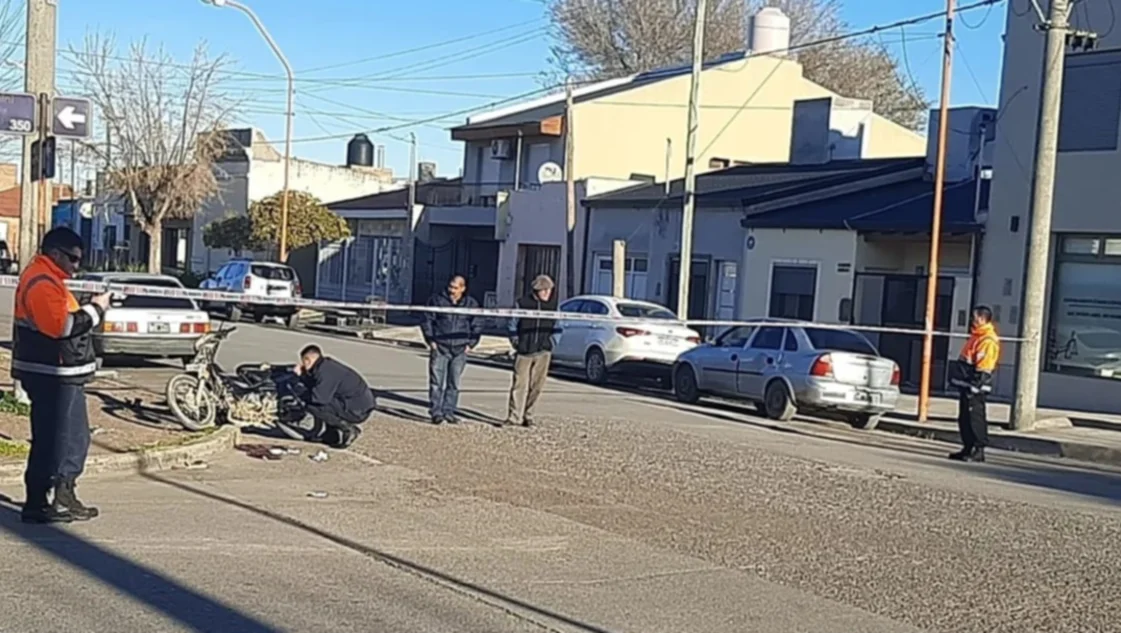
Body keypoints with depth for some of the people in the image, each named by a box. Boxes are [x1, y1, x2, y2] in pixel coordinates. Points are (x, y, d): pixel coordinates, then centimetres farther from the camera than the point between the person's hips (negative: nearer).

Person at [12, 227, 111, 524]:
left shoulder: (48, 279, 18)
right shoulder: (42, 283, -16)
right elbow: (60, 325, -26)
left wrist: (90, 310, 8)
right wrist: (95, 309, -16)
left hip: (63, 375, 11)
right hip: (51, 375, -11)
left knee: (76, 438, 15)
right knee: (51, 440, -4)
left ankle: (65, 498, 22)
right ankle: (37, 504, 4)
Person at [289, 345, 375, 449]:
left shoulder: (326, 371, -19)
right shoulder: (326, 365, 11)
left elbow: (319, 397, -26)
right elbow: (314, 386, 18)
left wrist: (303, 395, -6)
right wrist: (302, 375, 5)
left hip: (358, 411, -10)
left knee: (312, 405, -15)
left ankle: (347, 429, -7)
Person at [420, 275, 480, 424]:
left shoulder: (471, 304, 5)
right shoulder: (437, 300, 1)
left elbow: (477, 327, 12)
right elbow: (427, 321, 4)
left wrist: (470, 344, 3)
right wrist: (431, 341, -3)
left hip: (460, 350, 2)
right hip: (440, 348, -2)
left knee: (454, 383, 7)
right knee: (436, 382, -5)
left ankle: (449, 412, 14)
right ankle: (436, 412, -2)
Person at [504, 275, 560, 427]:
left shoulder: (553, 305, 6)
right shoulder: (523, 303, -2)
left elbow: (557, 327, 16)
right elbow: (513, 324, 8)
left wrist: (552, 342, 5)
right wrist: (515, 342, 1)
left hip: (543, 352, 3)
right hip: (524, 351, -3)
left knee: (537, 386, 4)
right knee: (520, 384, -7)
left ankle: (527, 415, 15)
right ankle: (514, 417, -5)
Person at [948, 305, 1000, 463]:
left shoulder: (988, 341, -15)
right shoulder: (977, 336, 18)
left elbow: (983, 368, -21)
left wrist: (974, 387, -23)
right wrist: (956, 379, 24)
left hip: (975, 388, -11)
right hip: (966, 386, 11)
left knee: (976, 419, -7)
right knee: (964, 419, 13)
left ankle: (979, 450, -4)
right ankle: (967, 449, 20)